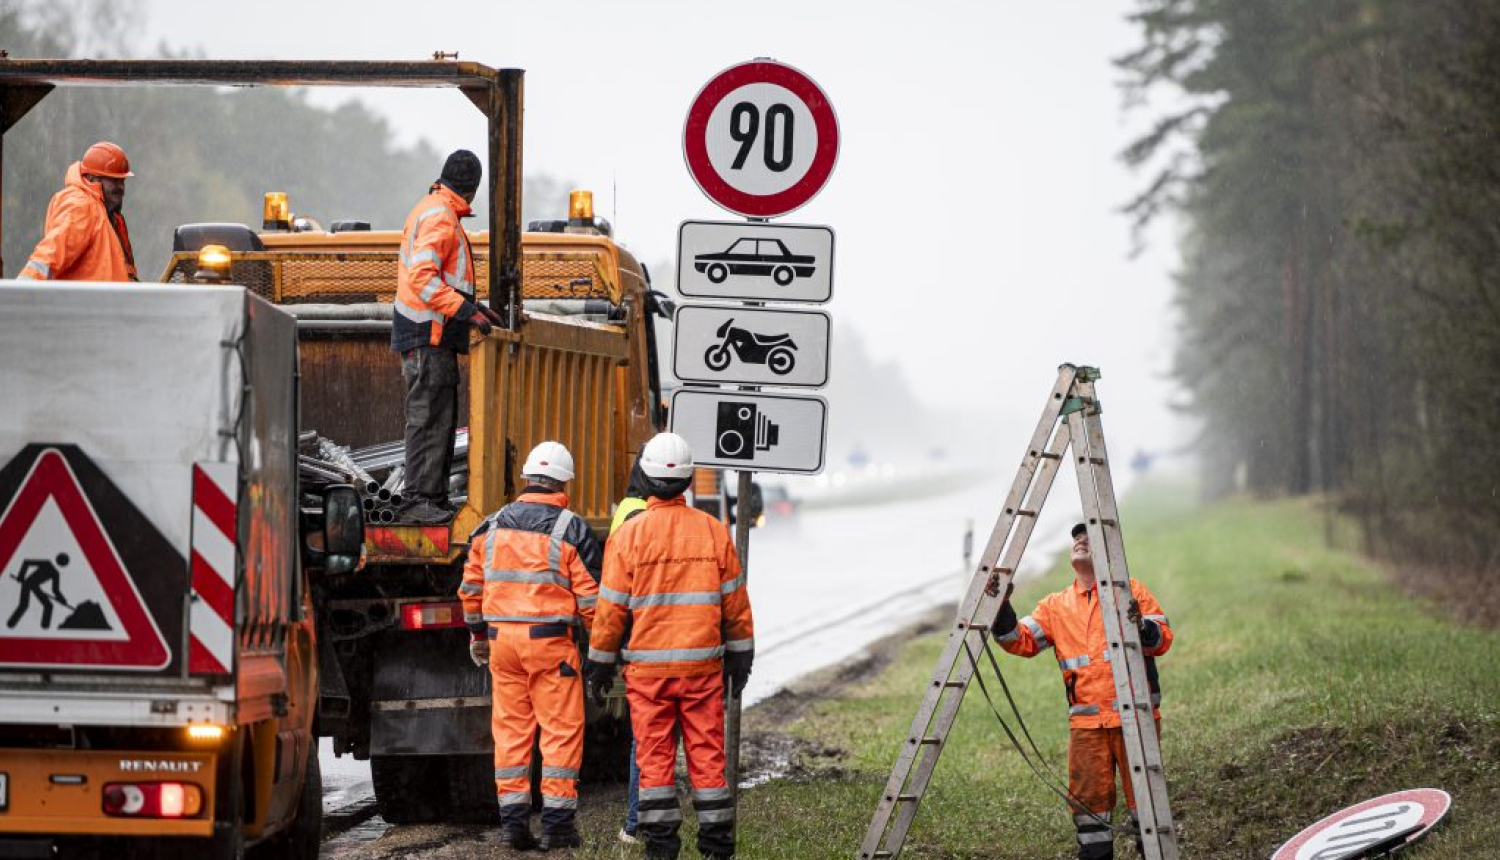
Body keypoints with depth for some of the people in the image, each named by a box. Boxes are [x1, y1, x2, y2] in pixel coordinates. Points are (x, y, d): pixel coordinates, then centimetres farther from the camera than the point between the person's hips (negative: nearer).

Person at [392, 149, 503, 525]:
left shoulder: (432, 210, 20)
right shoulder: (441, 217, -14)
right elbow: (422, 277, -25)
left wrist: (472, 306, 23)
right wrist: (465, 310, -27)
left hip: (432, 335, 11)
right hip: (429, 335, -11)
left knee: (441, 419, 13)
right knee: (429, 419, -12)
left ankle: (435, 499, 17)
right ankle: (419, 500, -14)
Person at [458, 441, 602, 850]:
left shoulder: (492, 526, 9)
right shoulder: (572, 529, -5)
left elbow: (472, 586, 13)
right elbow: (590, 594, -6)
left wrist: (478, 634, 24)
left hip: (501, 638, 4)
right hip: (551, 640, -4)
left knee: (511, 728, 9)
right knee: (561, 729, 1)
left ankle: (512, 820, 8)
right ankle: (557, 821, -1)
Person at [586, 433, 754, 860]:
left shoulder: (628, 535, -6)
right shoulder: (713, 531, 1)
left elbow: (612, 607, -3)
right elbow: (735, 601, 7)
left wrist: (600, 662, 7)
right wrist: (740, 656, 17)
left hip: (647, 666, -2)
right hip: (703, 665, 2)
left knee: (654, 755, 4)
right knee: (707, 753, 6)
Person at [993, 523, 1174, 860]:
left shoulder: (1132, 591, 7)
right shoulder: (1056, 606, 15)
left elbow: (1163, 639, -1)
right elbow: (1020, 641, 6)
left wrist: (1142, 627, -23)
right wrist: (1000, 609, -10)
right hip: (1085, 722, 3)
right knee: (1089, 800, 1)